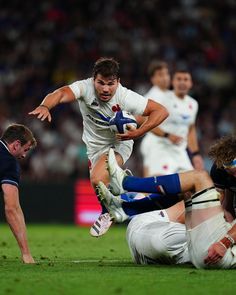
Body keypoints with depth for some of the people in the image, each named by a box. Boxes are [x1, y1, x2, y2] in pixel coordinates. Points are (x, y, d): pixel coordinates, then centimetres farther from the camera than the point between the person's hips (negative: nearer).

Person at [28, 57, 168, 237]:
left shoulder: (126, 97, -28)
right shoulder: (85, 87, -26)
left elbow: (161, 111, -23)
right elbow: (62, 94, -46)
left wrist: (137, 133, -32)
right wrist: (45, 106, -67)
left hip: (119, 143, -4)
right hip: (95, 146, 4)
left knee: (98, 180, -27)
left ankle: (108, 213, 2)